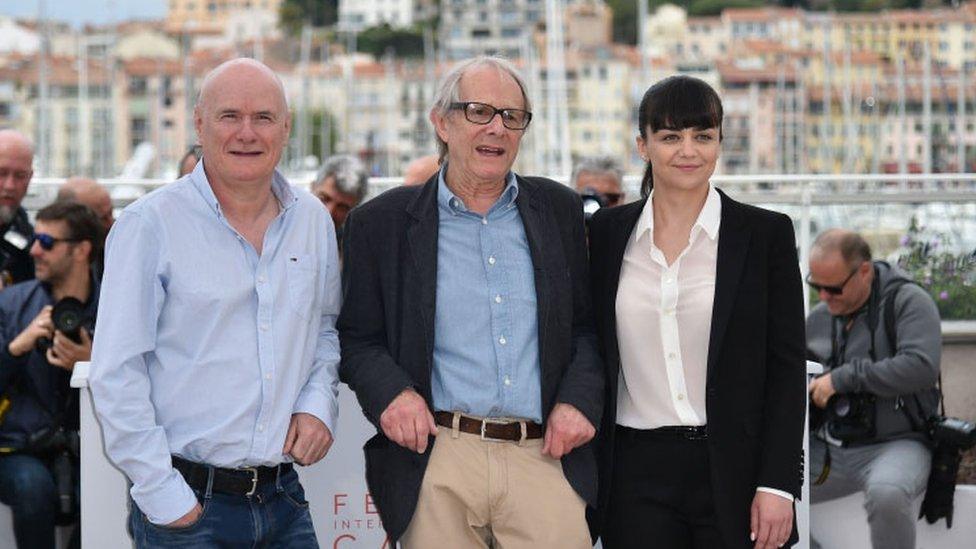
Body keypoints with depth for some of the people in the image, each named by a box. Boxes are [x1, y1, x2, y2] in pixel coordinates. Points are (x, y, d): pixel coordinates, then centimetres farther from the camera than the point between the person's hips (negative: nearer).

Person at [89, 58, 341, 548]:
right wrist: (162, 495, -14)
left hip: (285, 500, 5)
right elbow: (116, 374, -10)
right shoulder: (149, 225, -8)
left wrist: (318, 402, 3)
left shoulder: (312, 220, 8)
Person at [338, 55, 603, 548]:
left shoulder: (558, 210, 12)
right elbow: (355, 337, 8)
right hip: (436, 462, -1)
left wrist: (580, 397, -1)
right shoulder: (382, 222, 5)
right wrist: (389, 391, -11)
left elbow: (589, 323, 16)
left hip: (545, 460, 2)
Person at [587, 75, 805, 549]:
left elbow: (787, 367, -1)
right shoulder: (607, 232, 8)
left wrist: (778, 484, -8)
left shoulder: (766, 234, 1)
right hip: (636, 471, 2)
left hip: (734, 473, -2)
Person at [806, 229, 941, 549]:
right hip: (827, 448, 6)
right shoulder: (818, 318, 13)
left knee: (886, 493, -40)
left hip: (896, 444, -6)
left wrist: (844, 377, -18)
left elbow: (921, 367, -22)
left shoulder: (907, 301, -6)